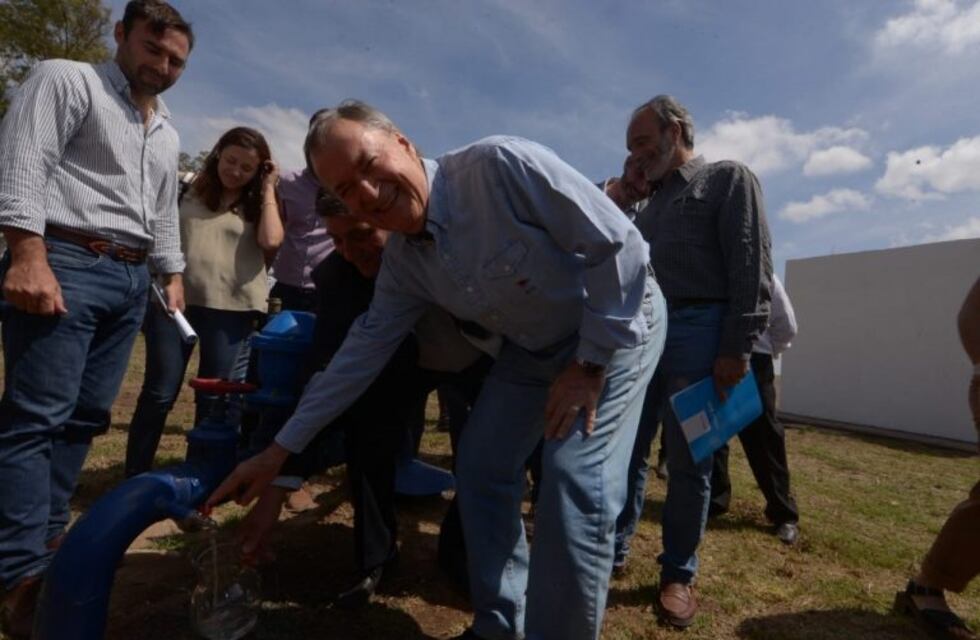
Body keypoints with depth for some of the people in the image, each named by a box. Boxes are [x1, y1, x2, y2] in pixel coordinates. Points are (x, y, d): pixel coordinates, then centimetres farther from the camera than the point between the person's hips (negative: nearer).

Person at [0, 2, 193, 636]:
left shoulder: (168, 135, 23)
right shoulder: (66, 80, 3)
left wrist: (174, 274, 22)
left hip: (132, 279, 7)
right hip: (66, 263, -7)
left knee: (85, 417, 8)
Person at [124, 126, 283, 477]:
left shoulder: (257, 205, 9)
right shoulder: (190, 191, 12)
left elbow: (271, 241, -12)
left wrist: (268, 188, -2)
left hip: (230, 309, -1)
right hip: (173, 300, 1)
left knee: (215, 397, 7)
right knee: (159, 393, 5)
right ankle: (133, 478, 18)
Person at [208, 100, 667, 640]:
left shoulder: (501, 165, -28)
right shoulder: (402, 262, -8)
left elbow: (620, 245, -26)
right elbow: (362, 351, -2)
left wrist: (592, 362, -21)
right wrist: (281, 448, 0)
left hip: (618, 321, -6)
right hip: (532, 347, 6)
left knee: (575, 487, -18)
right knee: (480, 468, 4)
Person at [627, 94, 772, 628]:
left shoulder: (727, 179, 4)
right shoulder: (650, 205, 24)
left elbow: (751, 267, -7)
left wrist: (737, 347, -15)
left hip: (697, 330, -6)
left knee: (687, 459, 1)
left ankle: (678, 573, 16)